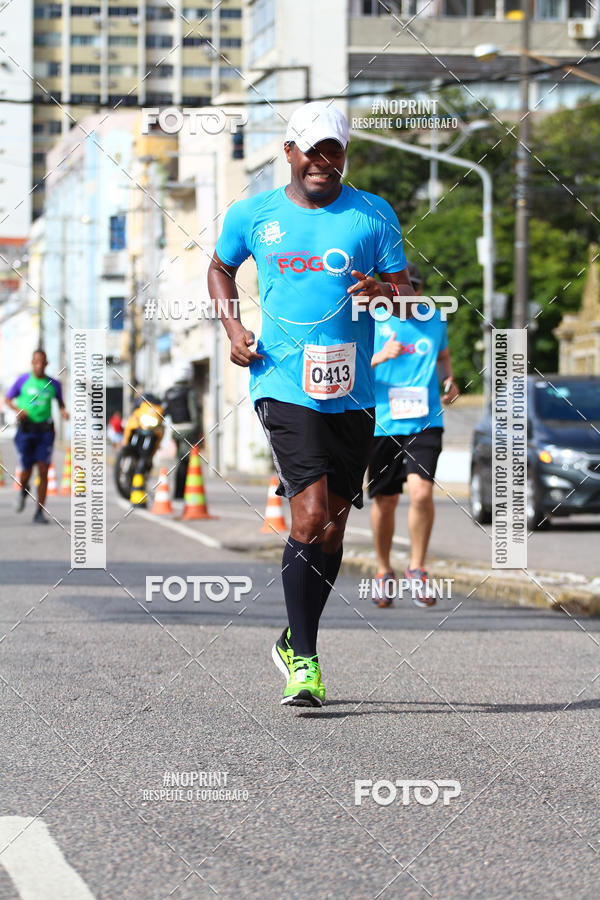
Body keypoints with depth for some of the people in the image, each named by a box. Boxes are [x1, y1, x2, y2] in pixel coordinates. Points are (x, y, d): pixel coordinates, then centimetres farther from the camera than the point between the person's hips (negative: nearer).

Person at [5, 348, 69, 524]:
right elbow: (8, 399, 7)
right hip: (26, 430, -1)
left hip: (45, 431, 1)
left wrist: (63, 411, -2)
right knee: (26, 471, 0)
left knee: (43, 471, -6)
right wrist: (18, 410, -12)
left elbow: (60, 402, 20)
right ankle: (23, 490, 38)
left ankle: (39, 512, 0)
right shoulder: (23, 380, 0)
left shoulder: (53, 384, 4)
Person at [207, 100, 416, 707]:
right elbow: (220, 269, 23)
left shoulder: (373, 215, 5)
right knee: (310, 516, -17)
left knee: (332, 527, 9)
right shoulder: (252, 215, 6)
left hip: (351, 393, 3)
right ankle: (303, 661, -11)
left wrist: (384, 291, -20)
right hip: (283, 384, -3)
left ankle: (295, 641, 30)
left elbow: (404, 289, 4)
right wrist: (232, 327, 6)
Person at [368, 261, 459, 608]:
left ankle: (417, 570, 0)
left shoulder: (435, 321, 9)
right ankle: (384, 572, 26)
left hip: (425, 421, 1)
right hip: (382, 423, -1)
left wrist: (449, 381, 6)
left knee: (422, 492, -17)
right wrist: (379, 357, -22)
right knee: (385, 501, 6)